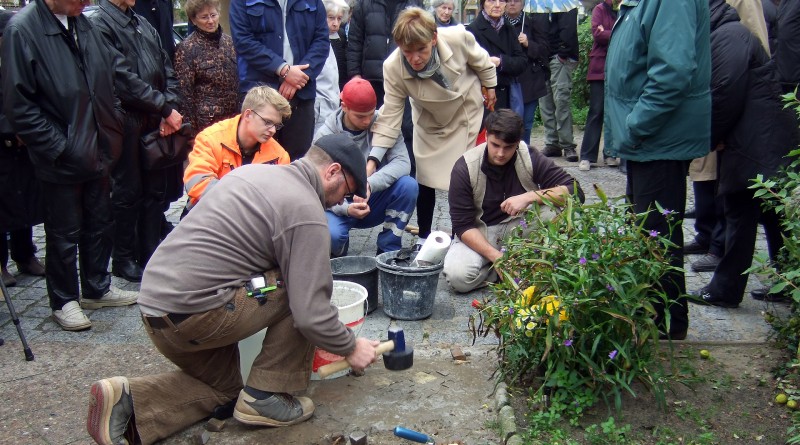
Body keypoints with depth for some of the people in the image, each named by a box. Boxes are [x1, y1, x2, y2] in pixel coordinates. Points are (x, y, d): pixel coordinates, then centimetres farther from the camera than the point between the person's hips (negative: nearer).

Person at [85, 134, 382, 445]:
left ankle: (126, 401, 8)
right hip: (194, 313, -9)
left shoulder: (252, 172, 13)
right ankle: (265, 396, 3)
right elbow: (310, 312, -17)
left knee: (223, 388, 27)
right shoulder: (305, 210, -13)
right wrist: (350, 347, 2)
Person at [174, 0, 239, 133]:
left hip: (233, 115, 5)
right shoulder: (186, 48, -8)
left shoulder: (228, 40, 7)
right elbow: (185, 91, -8)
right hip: (206, 119, -5)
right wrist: (192, 127, -11)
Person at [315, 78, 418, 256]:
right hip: (339, 206, -2)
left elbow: (402, 162, -19)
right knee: (330, 234, -35)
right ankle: (339, 257, 5)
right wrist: (347, 208, -36)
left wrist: (370, 183, -36)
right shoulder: (326, 134, -12)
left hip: (373, 202, 2)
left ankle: (389, 250, -9)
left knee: (408, 185, -26)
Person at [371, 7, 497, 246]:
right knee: (425, 181, 2)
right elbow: (390, 115, -27)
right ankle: (424, 238, 21)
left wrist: (490, 86, 5)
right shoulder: (393, 67, -30)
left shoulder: (458, 37, -34)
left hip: (467, 112, -1)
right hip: (429, 123, 1)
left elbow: (482, 61, -11)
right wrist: (373, 159, -35)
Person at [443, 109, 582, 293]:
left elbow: (574, 191, -19)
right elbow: (463, 225, -17)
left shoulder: (530, 157, -14)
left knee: (555, 206, -27)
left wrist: (530, 197, -34)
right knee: (458, 276, -30)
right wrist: (495, 256, -30)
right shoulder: (464, 168, -18)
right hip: (480, 233, -1)